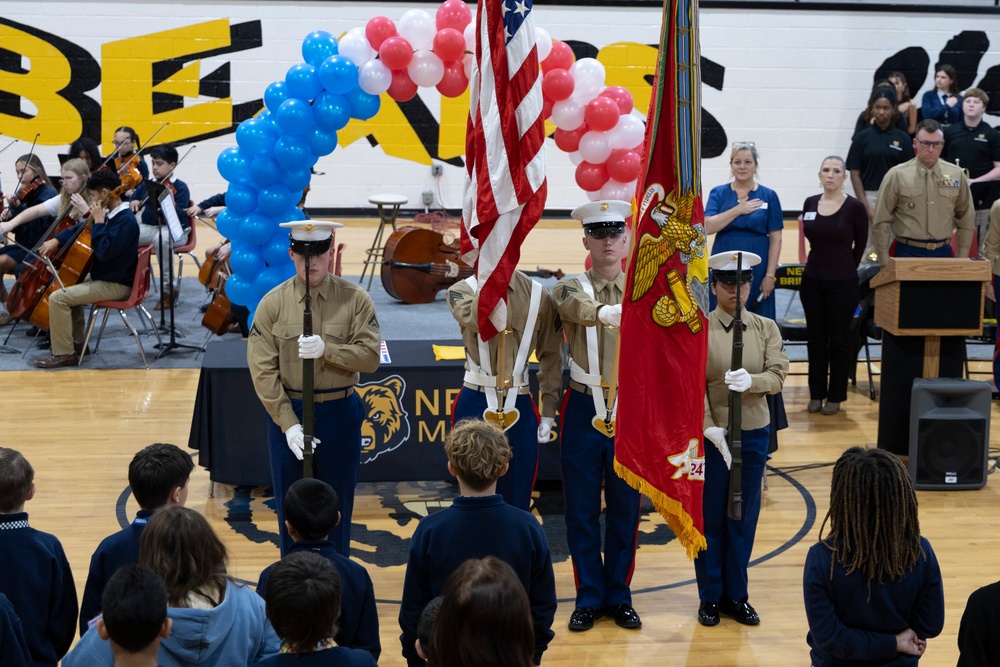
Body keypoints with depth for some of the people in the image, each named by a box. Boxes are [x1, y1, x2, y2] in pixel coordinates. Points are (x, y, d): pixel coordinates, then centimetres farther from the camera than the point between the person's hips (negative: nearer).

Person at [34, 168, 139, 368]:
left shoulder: (126, 221, -21)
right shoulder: (111, 215, 8)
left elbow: (104, 251, -31)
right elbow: (80, 229, 20)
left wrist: (98, 222, -23)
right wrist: (56, 240, 6)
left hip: (116, 284, -11)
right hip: (104, 277, 11)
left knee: (58, 297, -17)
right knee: (70, 286, 31)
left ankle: (64, 354, -8)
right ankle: (76, 342, 32)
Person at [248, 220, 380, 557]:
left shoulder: (355, 299, -5)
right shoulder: (272, 303, -6)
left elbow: (370, 356, -9)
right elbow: (262, 370, -8)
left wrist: (326, 349, -26)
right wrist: (288, 424, -15)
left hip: (340, 414, 0)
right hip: (287, 414, 0)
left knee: (337, 505, 11)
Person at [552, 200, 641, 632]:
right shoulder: (570, 289, -1)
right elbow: (578, 308, -27)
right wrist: (605, 312, -49)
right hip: (583, 411, -1)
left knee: (625, 509, 8)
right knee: (582, 510, 5)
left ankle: (619, 596, 21)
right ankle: (589, 598, 17)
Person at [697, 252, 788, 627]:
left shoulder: (766, 328, 4)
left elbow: (778, 376, -6)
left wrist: (751, 381, -26)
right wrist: (709, 428, -19)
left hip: (754, 433, 3)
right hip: (711, 435, -3)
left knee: (745, 515, 9)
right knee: (710, 516, 6)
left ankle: (737, 595, 21)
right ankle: (710, 597, 17)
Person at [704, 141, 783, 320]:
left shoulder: (768, 196, 3)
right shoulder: (718, 193, 6)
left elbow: (775, 239, 0)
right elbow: (708, 227, -8)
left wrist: (770, 275, -7)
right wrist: (738, 210, -11)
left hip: (756, 270, -1)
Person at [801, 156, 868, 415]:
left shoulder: (854, 207, -9)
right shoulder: (810, 204, 3)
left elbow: (860, 244, 3)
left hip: (843, 284, -4)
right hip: (812, 280, 4)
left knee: (839, 339, 5)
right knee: (816, 337, 9)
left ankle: (835, 396, 15)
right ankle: (816, 393, 19)